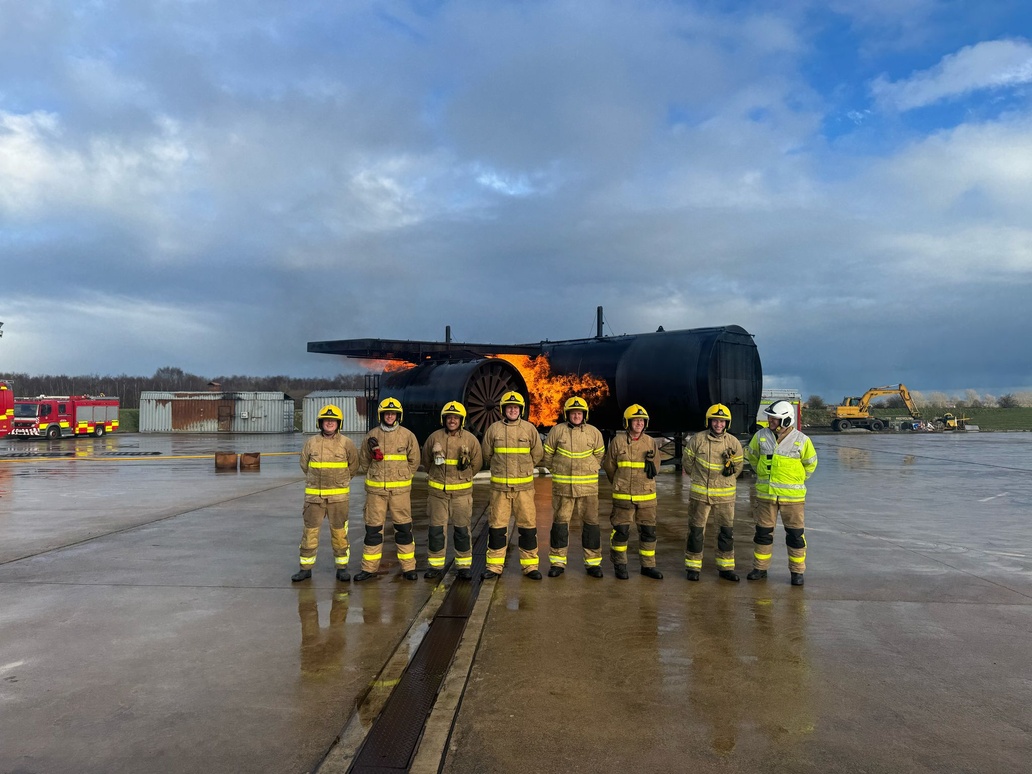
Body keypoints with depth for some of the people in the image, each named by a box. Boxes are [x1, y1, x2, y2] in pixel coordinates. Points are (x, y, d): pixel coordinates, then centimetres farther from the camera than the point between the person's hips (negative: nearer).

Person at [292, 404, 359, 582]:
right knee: (309, 531, 5)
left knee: (339, 532, 6)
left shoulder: (346, 443, -1)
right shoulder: (311, 443, 3)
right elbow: (304, 464, 15)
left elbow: (354, 464, 12)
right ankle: (306, 568, 16)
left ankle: (342, 567, 17)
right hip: (314, 494, 1)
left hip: (338, 496, -1)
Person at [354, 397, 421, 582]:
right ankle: (369, 568, 15)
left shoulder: (407, 435, 1)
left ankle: (408, 567, 12)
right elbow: (363, 459, 15)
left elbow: (414, 460, 9)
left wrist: (402, 476, 4)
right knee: (373, 528, 6)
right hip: (376, 489, 1)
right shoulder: (372, 435, 5)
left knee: (404, 528, 3)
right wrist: (375, 475, 7)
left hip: (400, 489, -1)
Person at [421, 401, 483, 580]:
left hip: (461, 491, -1)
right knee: (436, 528, 6)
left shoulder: (470, 439, -1)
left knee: (462, 529, 4)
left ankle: (464, 565, 14)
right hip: (437, 491, 1)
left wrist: (462, 477, 7)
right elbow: (426, 460, 15)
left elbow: (477, 463, 10)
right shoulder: (434, 437, 1)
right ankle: (436, 565, 17)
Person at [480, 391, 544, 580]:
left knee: (528, 525, 2)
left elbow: (537, 454, 10)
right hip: (499, 486, 0)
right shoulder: (494, 429, 2)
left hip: (524, 486, 0)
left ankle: (530, 565, 13)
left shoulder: (529, 428, 1)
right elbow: (486, 454, 12)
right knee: (497, 525, 4)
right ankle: (494, 566, 14)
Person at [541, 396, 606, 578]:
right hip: (562, 486, -1)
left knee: (591, 523, 6)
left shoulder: (594, 432, 2)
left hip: (588, 486, 1)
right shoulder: (557, 431, -1)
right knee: (560, 522, 4)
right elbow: (547, 455, 8)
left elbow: (599, 456, 16)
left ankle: (593, 563, 17)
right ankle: (557, 562, 14)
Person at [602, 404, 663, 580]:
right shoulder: (618, 440, -4)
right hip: (623, 496, -3)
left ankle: (648, 566, 21)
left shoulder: (650, 442, 4)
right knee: (621, 531, 3)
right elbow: (608, 465, 7)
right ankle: (619, 564, 21)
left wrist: (651, 465, -1)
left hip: (647, 495, 3)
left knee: (648, 531, 8)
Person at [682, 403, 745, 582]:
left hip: (725, 494, 2)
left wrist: (726, 480, 8)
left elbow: (738, 467, 13)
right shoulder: (697, 439, -7)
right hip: (699, 493, -2)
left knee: (727, 530, 9)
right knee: (696, 530, 4)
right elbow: (687, 462, 5)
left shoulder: (733, 443, -1)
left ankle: (726, 567, 23)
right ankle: (693, 567, 16)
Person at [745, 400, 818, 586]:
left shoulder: (801, 440, -7)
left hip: (792, 495, -2)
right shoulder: (761, 436, -1)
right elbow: (751, 455, 17)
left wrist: (796, 481, 9)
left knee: (795, 534, 4)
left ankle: (797, 571, 18)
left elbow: (810, 463, 9)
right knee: (763, 532, 9)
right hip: (765, 494, 2)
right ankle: (760, 568, 21)